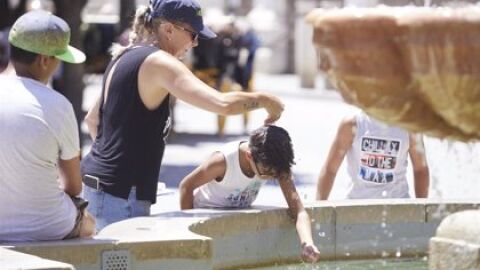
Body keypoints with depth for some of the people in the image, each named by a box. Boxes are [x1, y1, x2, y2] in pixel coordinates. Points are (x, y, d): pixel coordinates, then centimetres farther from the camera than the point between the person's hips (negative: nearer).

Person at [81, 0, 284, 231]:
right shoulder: (159, 63, -14)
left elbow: (92, 119, 25)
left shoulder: (123, 58, 15)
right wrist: (265, 100, -8)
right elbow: (223, 104, -24)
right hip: (121, 194, -10)